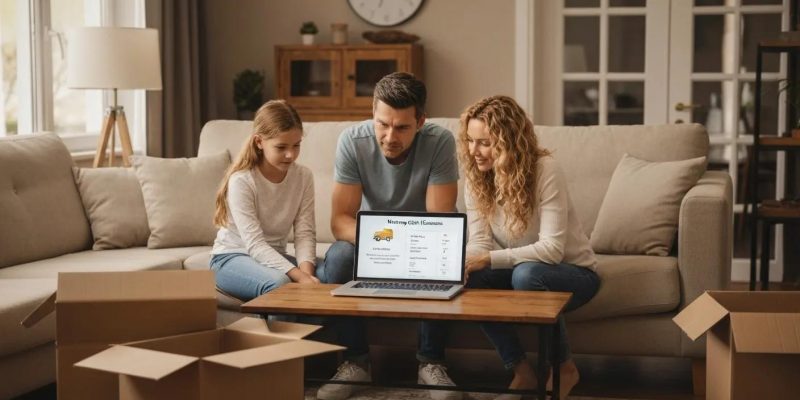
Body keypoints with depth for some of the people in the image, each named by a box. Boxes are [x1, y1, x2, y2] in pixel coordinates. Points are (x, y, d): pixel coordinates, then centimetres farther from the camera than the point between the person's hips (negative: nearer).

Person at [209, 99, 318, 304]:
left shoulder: (303, 177, -3)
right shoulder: (241, 180, -18)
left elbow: (305, 233, -9)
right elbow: (255, 244, -26)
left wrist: (306, 270, -31)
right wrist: (299, 276, -38)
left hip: (273, 256, 5)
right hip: (232, 257, -5)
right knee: (279, 283, -36)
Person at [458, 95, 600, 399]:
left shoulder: (544, 170, -24)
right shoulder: (476, 177, -7)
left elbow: (552, 248, -30)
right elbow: (480, 242, -10)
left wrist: (490, 259, -38)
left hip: (572, 272, -5)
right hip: (520, 269, 5)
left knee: (526, 274, -37)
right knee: (467, 278, -24)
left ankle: (564, 368, -10)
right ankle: (522, 372, -8)